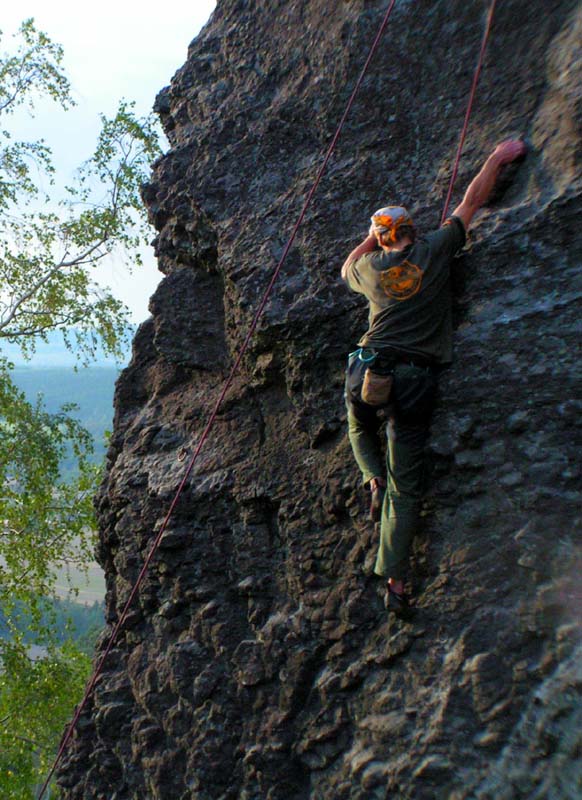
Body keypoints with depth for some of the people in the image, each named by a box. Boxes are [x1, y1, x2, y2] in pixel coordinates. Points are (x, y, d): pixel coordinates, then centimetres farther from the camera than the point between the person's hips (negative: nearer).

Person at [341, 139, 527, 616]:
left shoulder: (370, 268, 10)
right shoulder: (436, 250, 5)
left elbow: (346, 267, 35)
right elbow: (471, 203, 17)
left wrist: (373, 237, 38)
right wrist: (498, 158, 30)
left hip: (370, 373, 2)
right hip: (416, 383, -1)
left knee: (361, 429, 36)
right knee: (407, 485, 3)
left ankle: (374, 479, 10)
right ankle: (395, 579, 3)